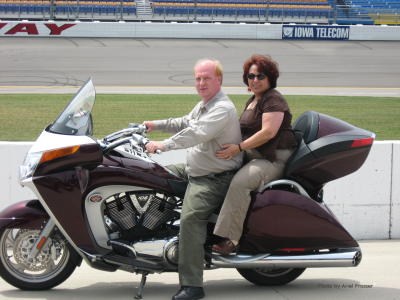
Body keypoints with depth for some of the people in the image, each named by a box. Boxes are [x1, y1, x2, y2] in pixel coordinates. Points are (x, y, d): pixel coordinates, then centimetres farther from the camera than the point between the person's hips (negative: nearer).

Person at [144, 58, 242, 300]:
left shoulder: (222, 109, -19)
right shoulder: (203, 105, 16)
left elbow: (198, 133, -33)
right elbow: (185, 123, 35)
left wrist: (164, 145, -38)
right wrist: (156, 125, 27)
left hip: (215, 178, -11)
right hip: (193, 170, 11)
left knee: (191, 217, -30)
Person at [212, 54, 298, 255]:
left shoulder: (274, 100, -10)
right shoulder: (253, 101, 21)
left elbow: (269, 132, -22)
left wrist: (239, 147, -22)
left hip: (274, 159, -10)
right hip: (254, 156, 10)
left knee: (240, 182, -32)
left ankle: (230, 238, -32)